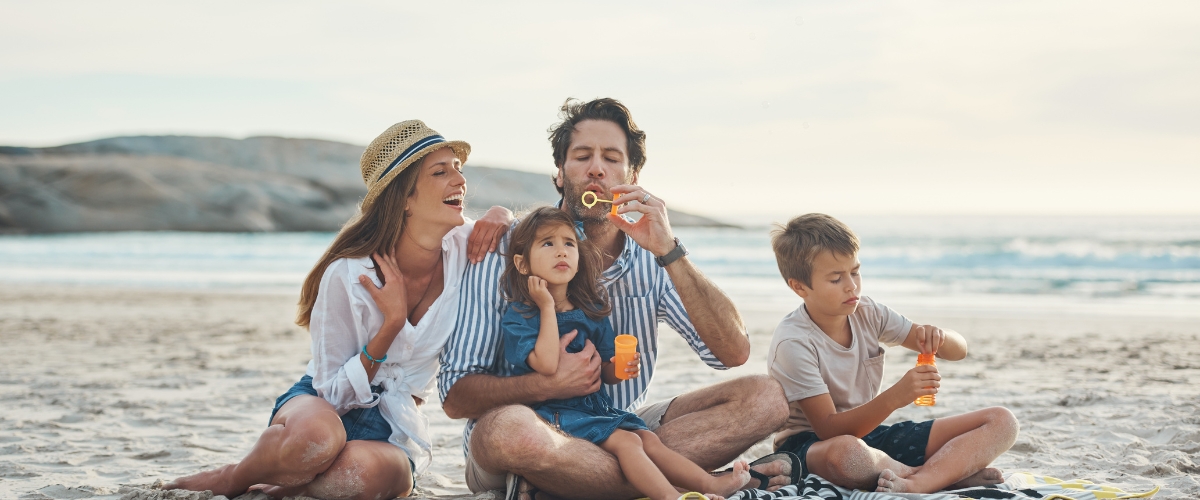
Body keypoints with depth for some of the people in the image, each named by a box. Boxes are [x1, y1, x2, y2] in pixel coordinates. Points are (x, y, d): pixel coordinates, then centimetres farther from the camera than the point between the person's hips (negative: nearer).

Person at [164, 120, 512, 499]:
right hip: (324, 408, -2)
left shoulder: (463, 248, -8)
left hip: (393, 430, 2)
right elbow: (335, 393, -13)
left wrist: (500, 217, -11)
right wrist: (392, 322, -25)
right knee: (315, 435, -42)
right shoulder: (348, 274, -18)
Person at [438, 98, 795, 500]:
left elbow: (734, 353, -10)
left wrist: (669, 252, -19)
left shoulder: (649, 255, 3)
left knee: (764, 397, -13)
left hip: (622, 432, 4)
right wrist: (550, 384, -28)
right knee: (507, 429, -39)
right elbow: (456, 397, -11)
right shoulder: (506, 253, -8)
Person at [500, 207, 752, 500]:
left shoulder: (592, 312, 9)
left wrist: (619, 370, -11)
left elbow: (606, 373, 15)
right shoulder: (518, 317, -10)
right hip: (554, 412, -7)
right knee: (625, 440, -23)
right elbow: (548, 366, -26)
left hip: (595, 406, 7)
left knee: (648, 439, -10)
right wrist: (547, 307, -19)